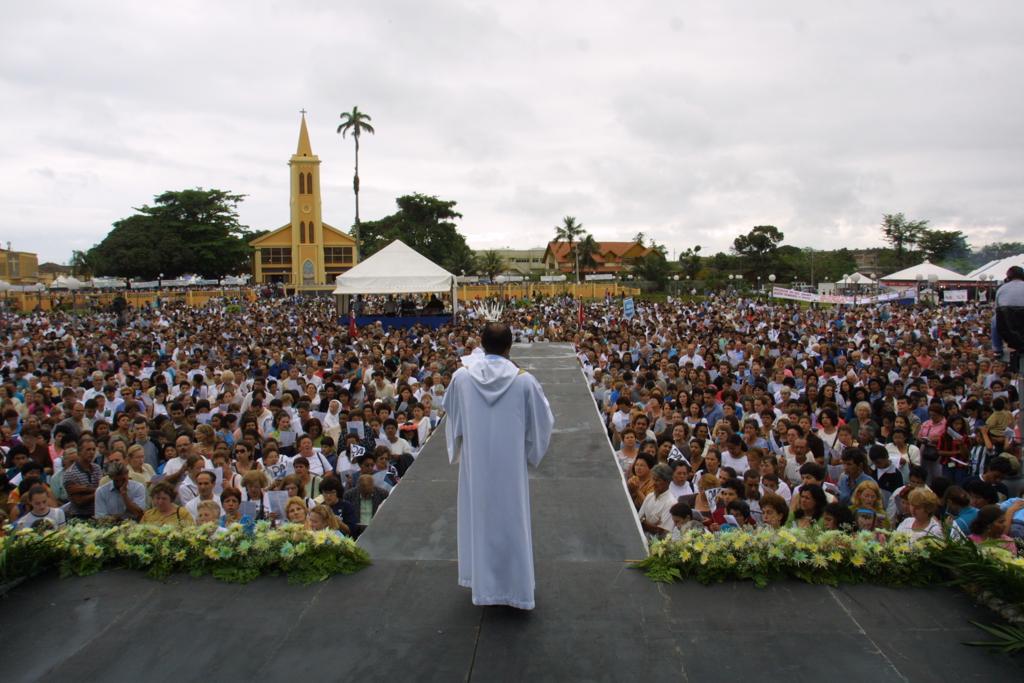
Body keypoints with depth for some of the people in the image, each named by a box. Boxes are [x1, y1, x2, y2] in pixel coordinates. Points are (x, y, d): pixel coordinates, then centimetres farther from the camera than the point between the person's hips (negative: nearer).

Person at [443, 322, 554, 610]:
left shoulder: (462, 375, -9)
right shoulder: (524, 379, -14)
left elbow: (450, 411, 10)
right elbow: (543, 420, -3)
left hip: (474, 462, 2)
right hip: (511, 463, -1)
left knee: (479, 515, 16)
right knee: (511, 518, 11)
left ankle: (482, 580, 30)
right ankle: (515, 585, 22)